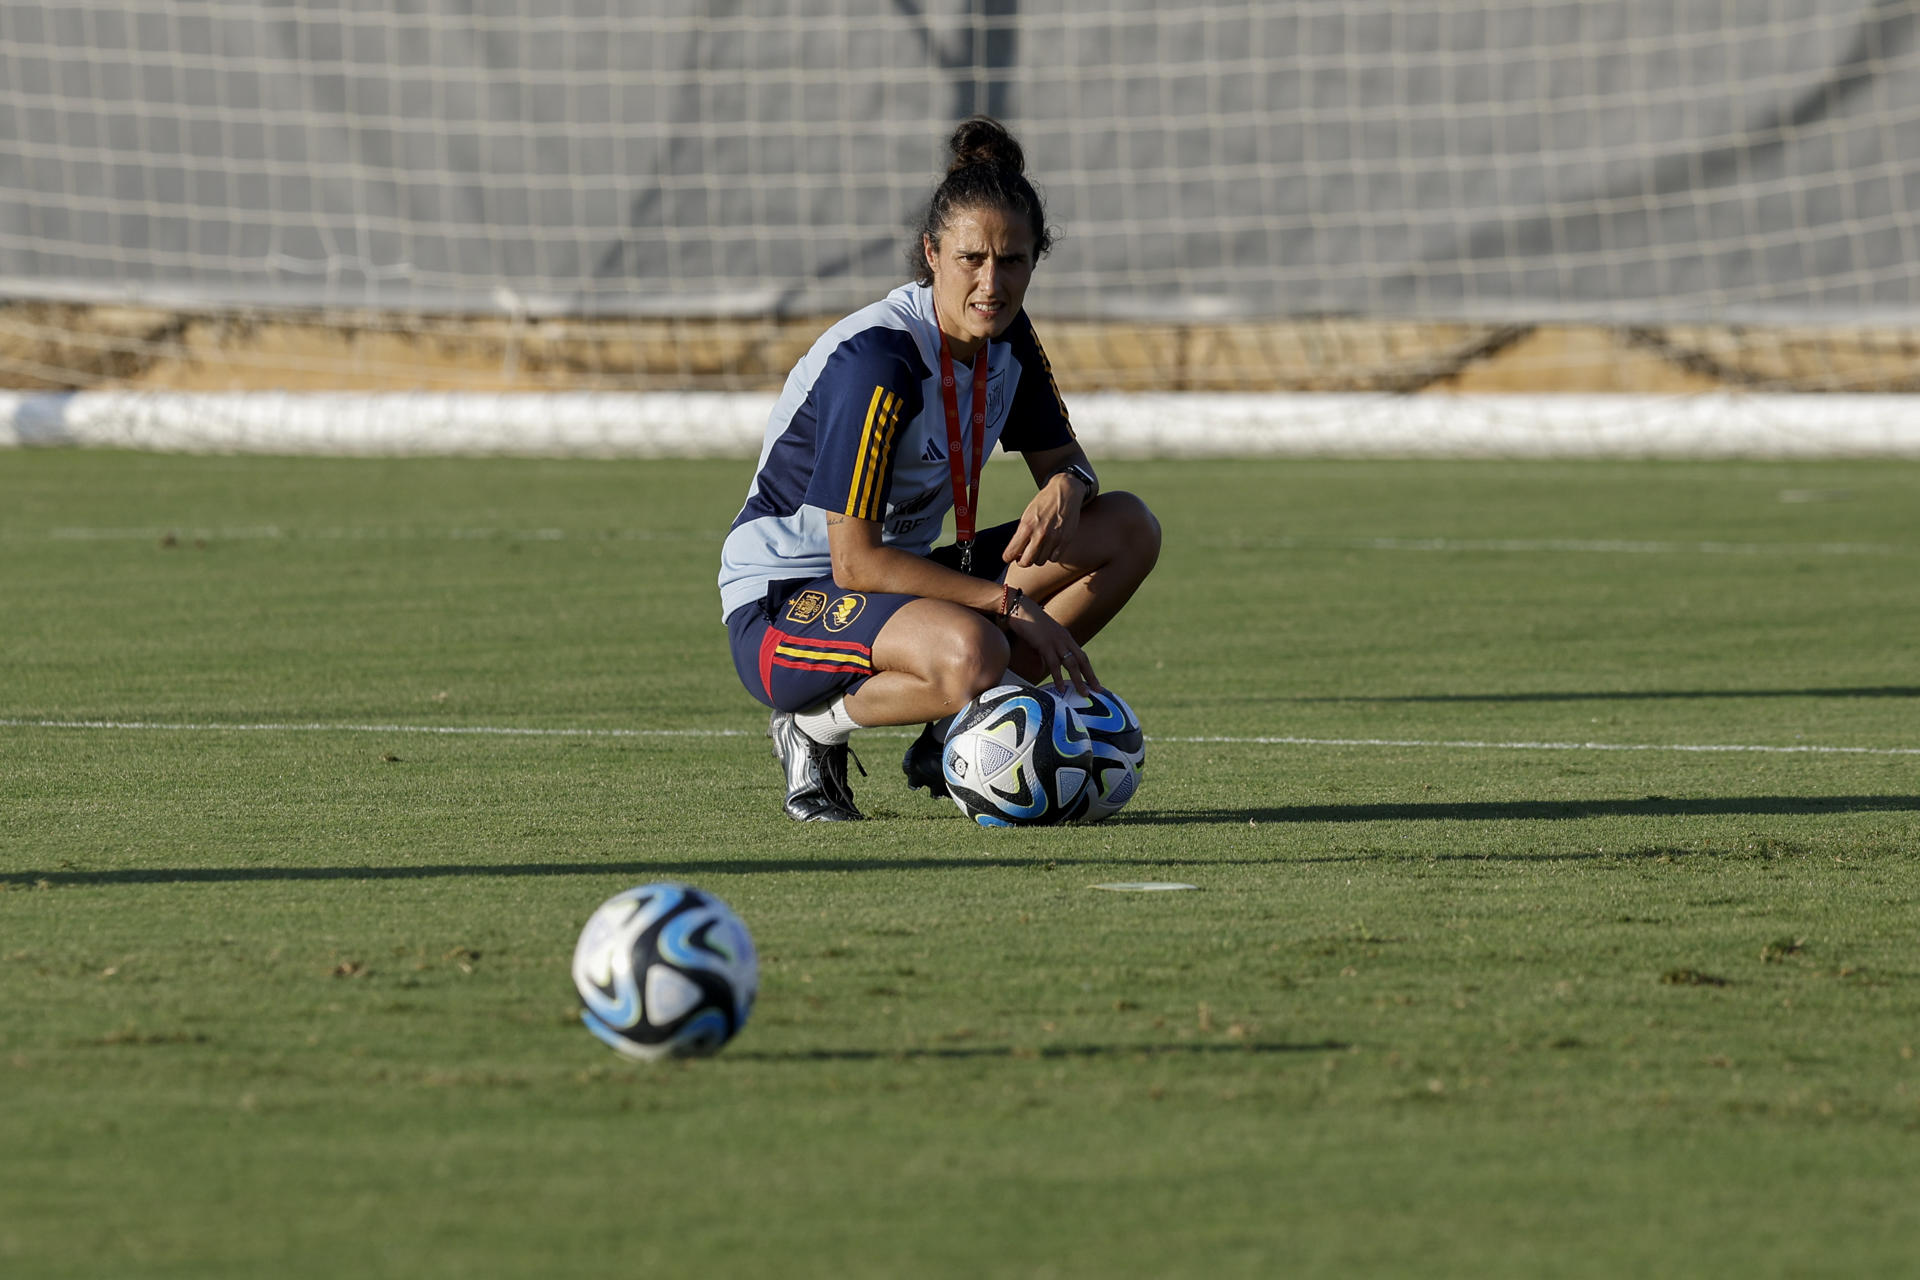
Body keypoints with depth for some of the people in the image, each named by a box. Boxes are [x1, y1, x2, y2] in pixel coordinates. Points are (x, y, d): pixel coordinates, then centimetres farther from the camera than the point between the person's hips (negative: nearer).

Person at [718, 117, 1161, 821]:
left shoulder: (1007, 339, -2)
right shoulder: (877, 359, -26)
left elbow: (1063, 460, 11)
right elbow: (855, 561, -27)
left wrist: (1064, 490, -15)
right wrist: (1011, 604, -27)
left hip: (899, 576, 9)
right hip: (781, 601, -8)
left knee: (1129, 528, -2)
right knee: (970, 650, -39)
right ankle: (815, 727, -8)